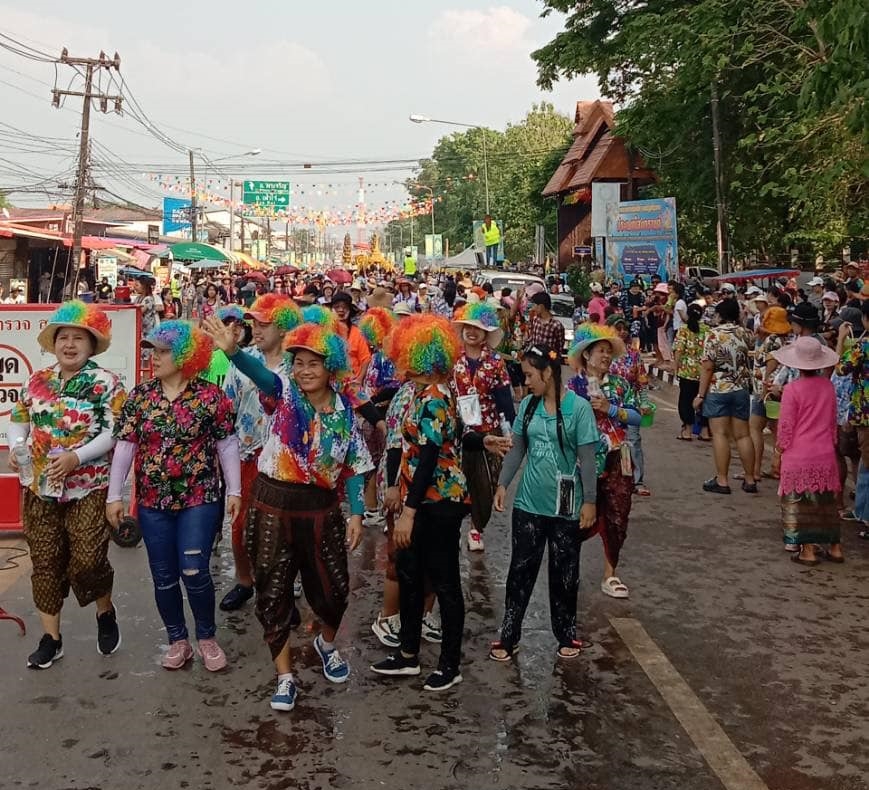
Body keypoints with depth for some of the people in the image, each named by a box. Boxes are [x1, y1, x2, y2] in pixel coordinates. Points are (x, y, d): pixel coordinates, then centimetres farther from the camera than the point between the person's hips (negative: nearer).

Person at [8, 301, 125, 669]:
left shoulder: (106, 383, -7)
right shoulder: (37, 381, 8)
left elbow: (115, 432, -14)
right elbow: (18, 419, 17)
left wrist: (76, 456, -24)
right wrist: (16, 448, -4)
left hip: (88, 488, -4)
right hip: (40, 488, 5)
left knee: (87, 561, -6)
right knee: (45, 563, 8)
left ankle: (106, 612, 25)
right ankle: (50, 638, 21)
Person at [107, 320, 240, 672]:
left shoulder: (210, 395, -7)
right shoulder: (140, 395, 0)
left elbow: (227, 445, -2)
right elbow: (124, 446, 2)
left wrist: (234, 490, -3)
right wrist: (114, 495, 1)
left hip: (199, 498, -3)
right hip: (153, 500, 3)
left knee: (194, 572, -5)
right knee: (163, 575, 9)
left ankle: (207, 638, 17)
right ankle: (178, 640, 26)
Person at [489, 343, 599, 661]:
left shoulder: (578, 407, -12)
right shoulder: (527, 405, 1)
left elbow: (586, 458, -10)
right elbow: (517, 448, 7)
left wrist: (590, 500, -10)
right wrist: (503, 483, -1)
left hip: (566, 507, -3)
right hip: (528, 503, 3)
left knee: (564, 573, 11)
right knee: (521, 569, 9)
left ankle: (566, 634, 29)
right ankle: (509, 635, 19)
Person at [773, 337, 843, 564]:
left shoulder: (792, 389, -15)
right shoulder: (827, 385, 0)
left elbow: (786, 424, -10)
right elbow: (833, 420, 10)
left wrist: (783, 445, 5)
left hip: (799, 457, -5)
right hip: (825, 455, 5)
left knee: (800, 503, 4)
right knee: (826, 502, 15)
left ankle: (808, 551, 5)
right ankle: (835, 547, 22)